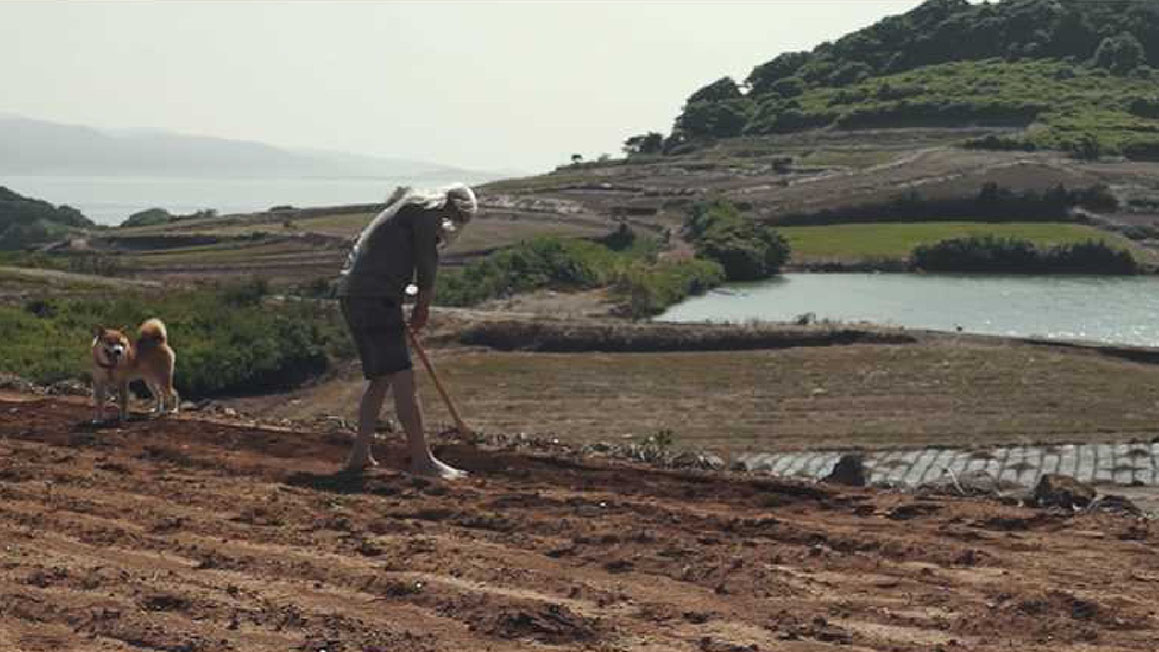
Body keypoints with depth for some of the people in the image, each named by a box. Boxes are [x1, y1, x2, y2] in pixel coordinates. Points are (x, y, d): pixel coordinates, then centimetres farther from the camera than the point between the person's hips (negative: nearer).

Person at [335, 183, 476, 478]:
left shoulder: (406, 205, 27)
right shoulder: (430, 210, -2)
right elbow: (427, 265, -3)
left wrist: (417, 309, 21)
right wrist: (423, 308, 10)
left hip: (353, 293, 10)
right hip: (374, 298, -10)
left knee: (380, 379, 17)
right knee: (403, 379, -10)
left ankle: (360, 454, 18)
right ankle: (422, 460, -9)